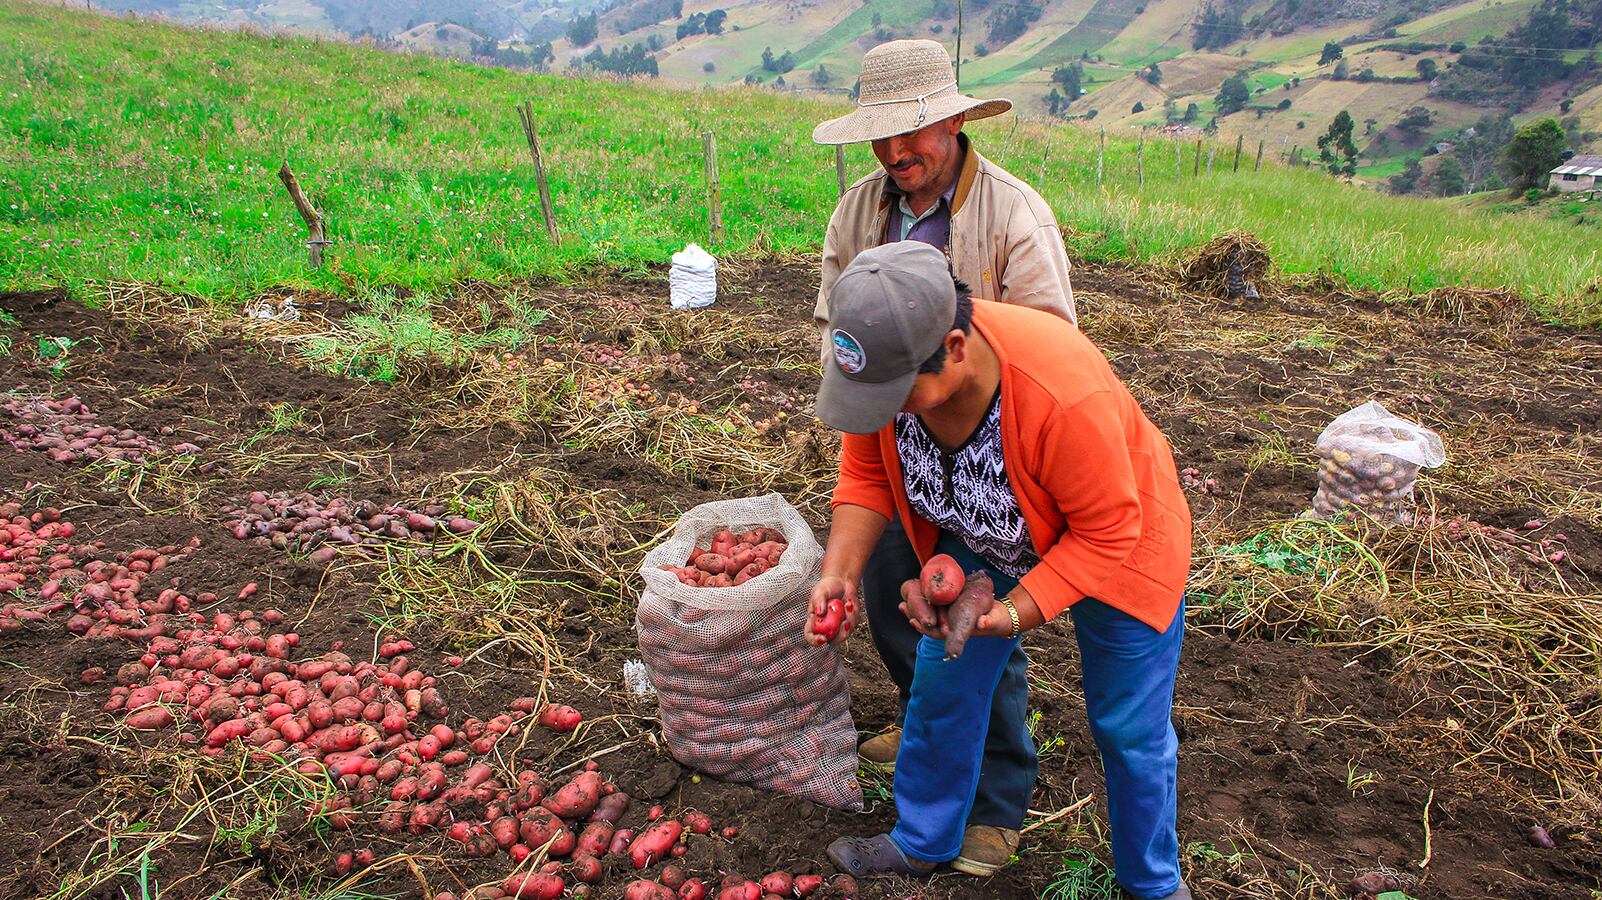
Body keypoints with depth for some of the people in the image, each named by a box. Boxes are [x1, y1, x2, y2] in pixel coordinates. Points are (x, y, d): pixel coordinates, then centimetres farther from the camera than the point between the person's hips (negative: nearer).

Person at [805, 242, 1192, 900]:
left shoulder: (1065, 394, -44)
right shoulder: (887, 366, -27)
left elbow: (1106, 533, -31)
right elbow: (867, 475, -11)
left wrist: (1011, 615, -38)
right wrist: (839, 572, -24)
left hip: (1114, 544, -4)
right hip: (983, 542, 5)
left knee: (1129, 728, 8)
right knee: (941, 686, 9)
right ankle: (922, 844, 34)